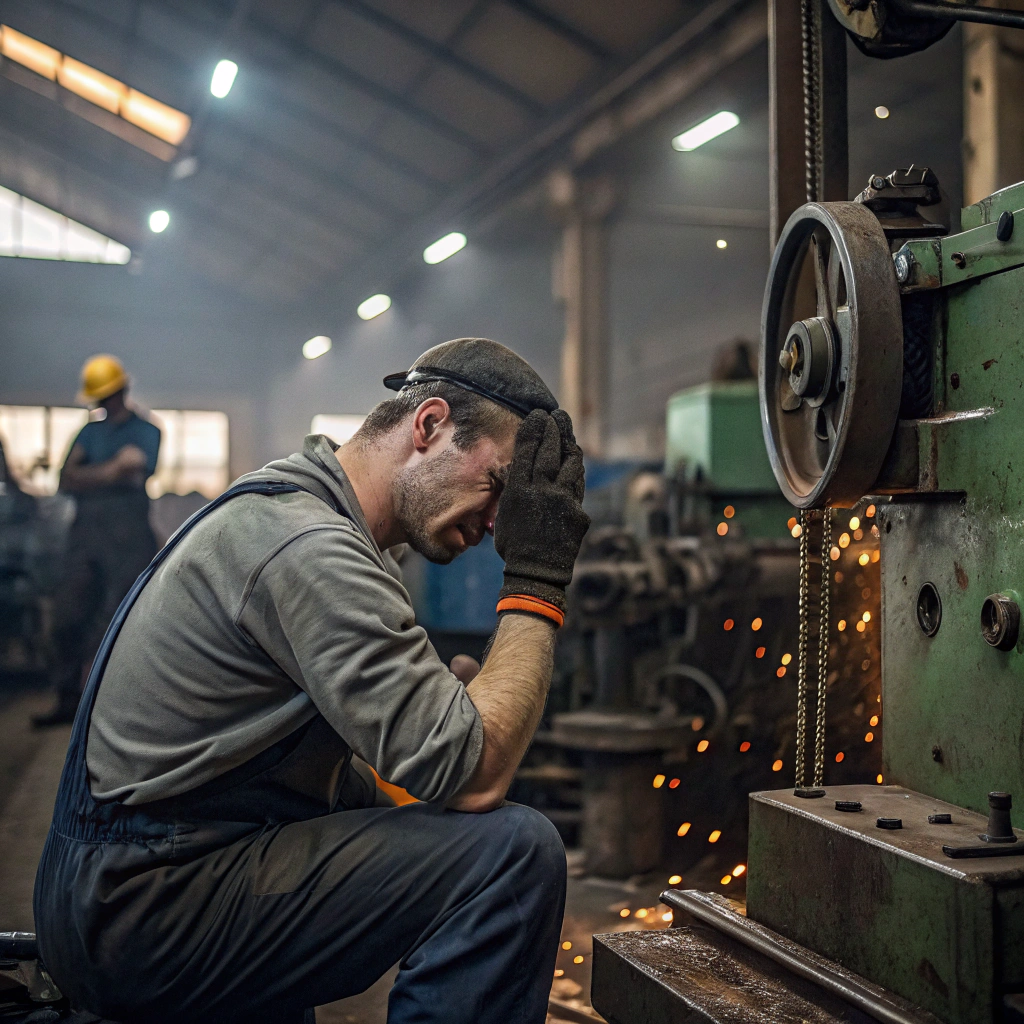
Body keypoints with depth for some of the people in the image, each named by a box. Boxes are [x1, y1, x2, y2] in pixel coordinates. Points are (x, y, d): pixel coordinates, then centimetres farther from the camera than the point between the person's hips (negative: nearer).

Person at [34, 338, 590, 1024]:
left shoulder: (285, 506, 12)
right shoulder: (305, 544, -21)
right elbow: (473, 775, -24)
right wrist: (540, 582, -17)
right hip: (146, 913, -11)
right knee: (515, 849, -23)